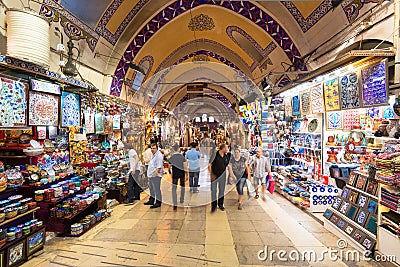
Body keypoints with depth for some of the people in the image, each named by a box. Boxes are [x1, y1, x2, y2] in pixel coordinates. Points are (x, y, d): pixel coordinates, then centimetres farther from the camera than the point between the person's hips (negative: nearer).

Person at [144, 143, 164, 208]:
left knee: (157, 189, -4)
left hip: (156, 175, -11)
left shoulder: (159, 155, -15)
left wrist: (156, 172, -26)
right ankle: (151, 200, 33)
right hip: (151, 175, 11)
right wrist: (149, 172, 24)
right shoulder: (153, 155, 18)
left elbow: (159, 166, -21)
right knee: (151, 188, 20)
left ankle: (158, 202, 5)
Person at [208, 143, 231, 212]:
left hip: (222, 176, 4)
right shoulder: (215, 155, -14)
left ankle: (220, 204, 29)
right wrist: (211, 174, -12)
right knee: (213, 190, 1)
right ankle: (214, 205, 15)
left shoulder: (227, 156, 1)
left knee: (222, 190, 13)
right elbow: (209, 165, -10)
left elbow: (229, 165, 12)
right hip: (214, 176, -4)